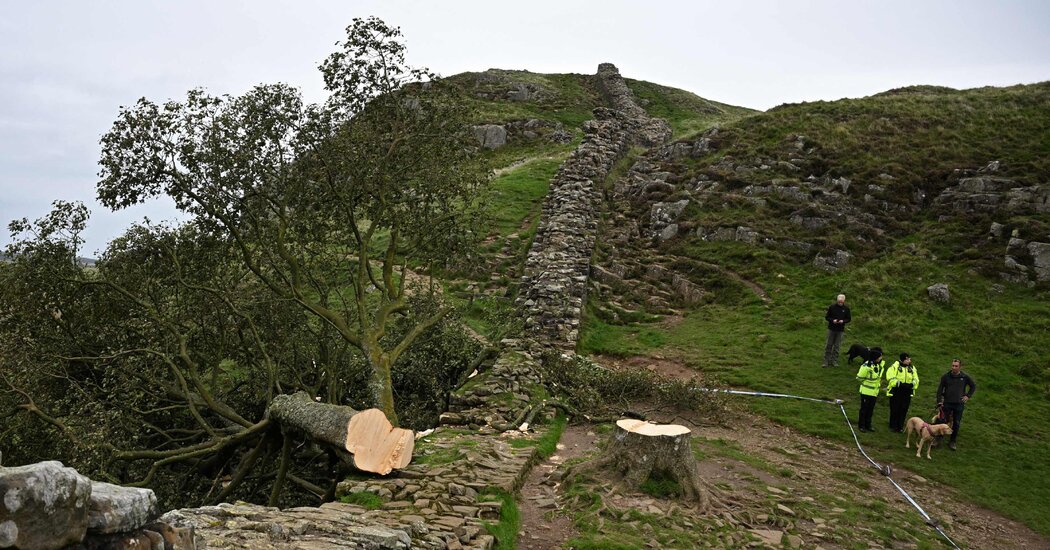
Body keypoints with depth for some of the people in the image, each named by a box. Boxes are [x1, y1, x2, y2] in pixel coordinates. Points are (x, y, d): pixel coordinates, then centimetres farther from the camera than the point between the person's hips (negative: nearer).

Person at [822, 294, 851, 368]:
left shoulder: (846, 308, -1)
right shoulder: (832, 307, -5)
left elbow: (849, 319, 5)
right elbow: (827, 317, 0)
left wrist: (843, 321, -15)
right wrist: (832, 320, -19)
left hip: (840, 330, 1)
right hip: (831, 329, -1)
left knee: (837, 346, 6)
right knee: (828, 345, 2)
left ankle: (834, 361, 15)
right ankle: (826, 361, 8)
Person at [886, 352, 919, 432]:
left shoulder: (912, 368, 8)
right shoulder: (895, 366, -8)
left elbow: (916, 380, 11)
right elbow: (890, 378, -12)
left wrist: (912, 384, -10)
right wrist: (900, 384, -23)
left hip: (907, 393, 4)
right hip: (896, 392, -4)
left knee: (903, 410, 7)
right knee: (894, 410, 0)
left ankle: (900, 427, 18)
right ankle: (893, 426, 13)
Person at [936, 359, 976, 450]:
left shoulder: (965, 377, -2)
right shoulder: (946, 376, -2)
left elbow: (974, 386, 14)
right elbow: (940, 389, 1)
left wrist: (968, 396, 5)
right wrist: (939, 401, -6)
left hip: (959, 404, 1)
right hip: (947, 403, -1)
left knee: (956, 424, 5)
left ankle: (952, 442, 16)